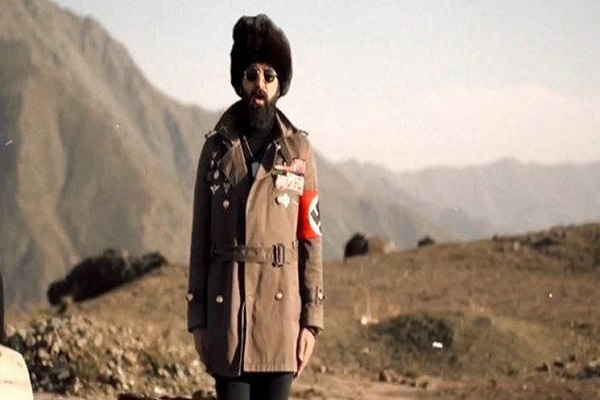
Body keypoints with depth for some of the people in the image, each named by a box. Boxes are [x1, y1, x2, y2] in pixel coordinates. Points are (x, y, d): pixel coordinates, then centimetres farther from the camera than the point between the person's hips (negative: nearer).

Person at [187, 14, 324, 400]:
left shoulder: (299, 151, 4)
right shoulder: (216, 149, 6)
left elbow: (311, 240, 3)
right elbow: (200, 239, 7)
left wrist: (311, 320, -3)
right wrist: (197, 318, 2)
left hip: (281, 308, -1)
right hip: (226, 312, 1)